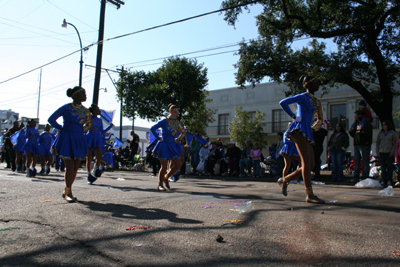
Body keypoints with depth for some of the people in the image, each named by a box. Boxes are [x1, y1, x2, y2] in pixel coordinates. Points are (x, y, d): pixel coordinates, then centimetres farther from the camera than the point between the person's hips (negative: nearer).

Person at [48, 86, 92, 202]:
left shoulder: (85, 110, 9)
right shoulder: (67, 108, -6)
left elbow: (89, 124, 23)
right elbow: (51, 119, -1)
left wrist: (82, 130, 8)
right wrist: (61, 128, 2)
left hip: (79, 140, 5)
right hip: (67, 139, -5)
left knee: (75, 167, 5)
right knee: (69, 166, -6)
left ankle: (66, 191, 19)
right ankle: (68, 192, 4)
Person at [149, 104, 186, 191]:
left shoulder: (177, 122, 7)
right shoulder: (164, 121, -10)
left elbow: (183, 132, 20)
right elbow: (152, 128, -13)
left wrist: (177, 139, 9)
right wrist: (158, 138, -10)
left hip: (173, 146, 6)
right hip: (164, 145, -6)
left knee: (178, 164, 1)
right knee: (164, 166, -5)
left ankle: (166, 178, 20)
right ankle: (160, 185, 9)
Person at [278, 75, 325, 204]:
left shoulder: (314, 100, 22)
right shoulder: (303, 97, -2)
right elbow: (283, 103, -11)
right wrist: (294, 116, -8)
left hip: (306, 133, 9)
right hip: (299, 130, -9)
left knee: (310, 166, 3)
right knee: (307, 162, -17)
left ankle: (285, 180, 15)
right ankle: (310, 195, -18)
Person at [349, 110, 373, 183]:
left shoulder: (366, 122, -1)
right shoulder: (355, 123, 21)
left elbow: (369, 133, -14)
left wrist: (362, 129, -24)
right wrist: (351, 131, 7)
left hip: (364, 144, -7)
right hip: (356, 144, 8)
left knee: (365, 162, -5)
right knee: (356, 161, 6)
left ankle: (365, 177, -2)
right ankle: (356, 177, 10)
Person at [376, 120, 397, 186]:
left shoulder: (393, 133, 3)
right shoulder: (380, 133, 13)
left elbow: (395, 144, 0)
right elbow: (377, 143, 14)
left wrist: (392, 152, -10)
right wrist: (377, 152, 5)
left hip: (389, 152, -3)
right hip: (382, 152, 3)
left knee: (389, 166, -2)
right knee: (383, 166, 0)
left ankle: (389, 180, 2)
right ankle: (383, 180, 2)